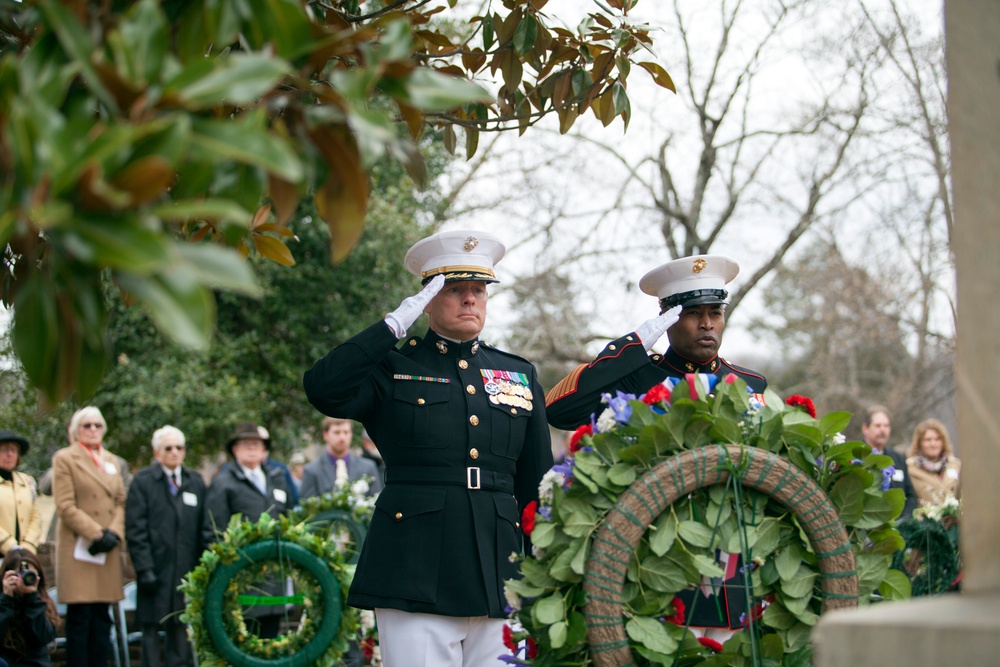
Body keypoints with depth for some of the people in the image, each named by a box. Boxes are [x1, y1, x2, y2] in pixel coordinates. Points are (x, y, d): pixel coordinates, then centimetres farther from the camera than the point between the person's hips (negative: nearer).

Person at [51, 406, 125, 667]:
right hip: (79, 549, -5)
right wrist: (97, 534, -13)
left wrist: (113, 533, -4)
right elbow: (65, 507, -8)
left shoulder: (111, 460, 19)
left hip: (107, 551, 5)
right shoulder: (65, 458, 1)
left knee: (102, 618, 4)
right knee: (80, 618, -6)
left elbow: (121, 502, 14)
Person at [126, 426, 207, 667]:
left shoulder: (195, 482, 13)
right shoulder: (143, 481, 2)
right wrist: (144, 568, -11)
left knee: (180, 628, 6)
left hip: (186, 571, 3)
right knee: (152, 627, 1)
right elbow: (135, 529, -4)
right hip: (155, 571, -3)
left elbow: (203, 528, 11)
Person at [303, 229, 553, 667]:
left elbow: (537, 484, 18)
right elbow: (322, 389, -12)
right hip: (415, 577, -3)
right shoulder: (392, 367, 8)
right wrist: (394, 325, -11)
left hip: (499, 576, 3)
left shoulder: (520, 375, 17)